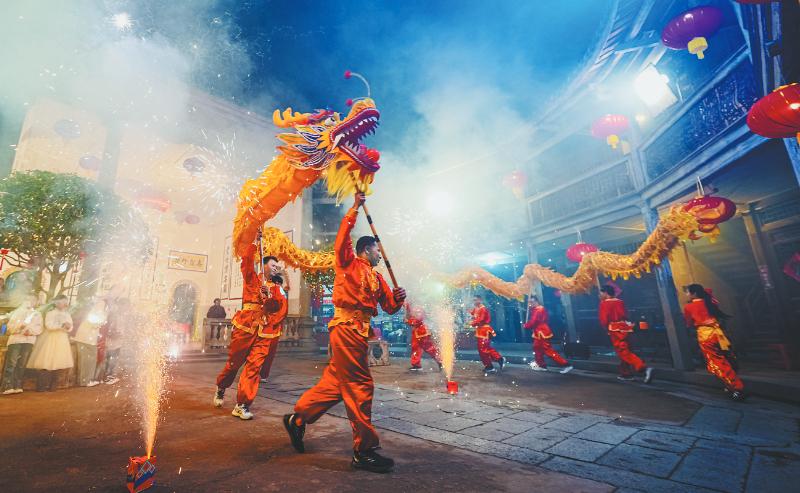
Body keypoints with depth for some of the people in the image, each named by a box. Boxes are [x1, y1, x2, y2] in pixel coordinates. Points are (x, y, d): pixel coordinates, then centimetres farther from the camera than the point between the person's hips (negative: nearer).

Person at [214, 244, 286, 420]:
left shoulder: (276, 288, 15)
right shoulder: (251, 278, 10)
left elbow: (282, 305, -1)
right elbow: (247, 261, -6)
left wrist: (269, 295, -16)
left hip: (264, 332, 2)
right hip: (245, 327, -2)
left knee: (254, 367, -5)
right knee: (234, 362, 9)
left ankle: (242, 405, 4)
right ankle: (221, 388, 38)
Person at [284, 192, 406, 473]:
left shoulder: (377, 277, 20)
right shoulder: (348, 263, 1)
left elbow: (389, 307, 14)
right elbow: (342, 238, -15)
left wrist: (397, 299, -7)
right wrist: (355, 209, -16)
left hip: (360, 331, 8)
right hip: (346, 326, -8)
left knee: (336, 382, 15)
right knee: (360, 386, -6)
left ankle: (297, 418, 32)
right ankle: (364, 450, 5)